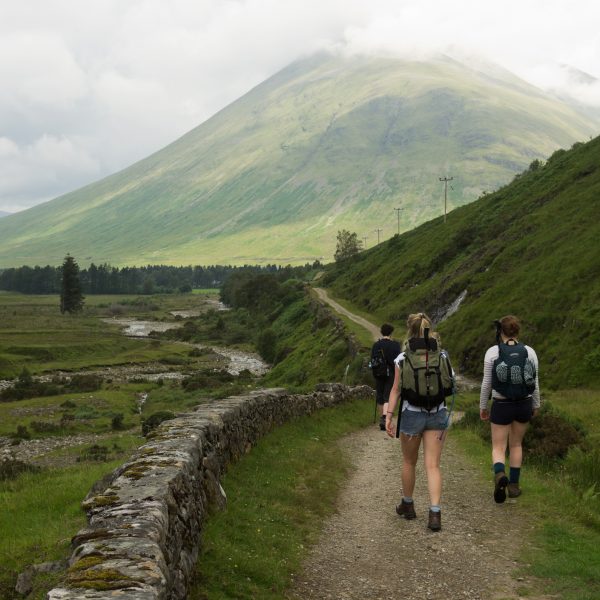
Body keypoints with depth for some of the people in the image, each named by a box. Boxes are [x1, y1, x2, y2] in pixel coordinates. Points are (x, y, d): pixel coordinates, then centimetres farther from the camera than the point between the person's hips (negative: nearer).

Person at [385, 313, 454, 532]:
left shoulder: (403, 358, -8)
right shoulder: (442, 355, -4)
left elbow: (396, 389, -8)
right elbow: (448, 385, 3)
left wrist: (389, 415, -5)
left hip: (411, 414, -1)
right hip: (437, 415, 1)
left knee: (409, 462, 18)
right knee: (433, 465, 2)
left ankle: (407, 505, 32)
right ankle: (435, 513, -10)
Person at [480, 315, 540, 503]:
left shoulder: (492, 352, -10)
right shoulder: (529, 352, -4)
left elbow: (487, 383, -6)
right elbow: (535, 382, 2)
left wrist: (482, 406, 7)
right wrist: (536, 405, 17)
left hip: (501, 406, -2)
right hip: (524, 405, 3)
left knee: (498, 448, 7)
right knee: (516, 444, 22)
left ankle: (500, 474, -24)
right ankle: (514, 485, 23)